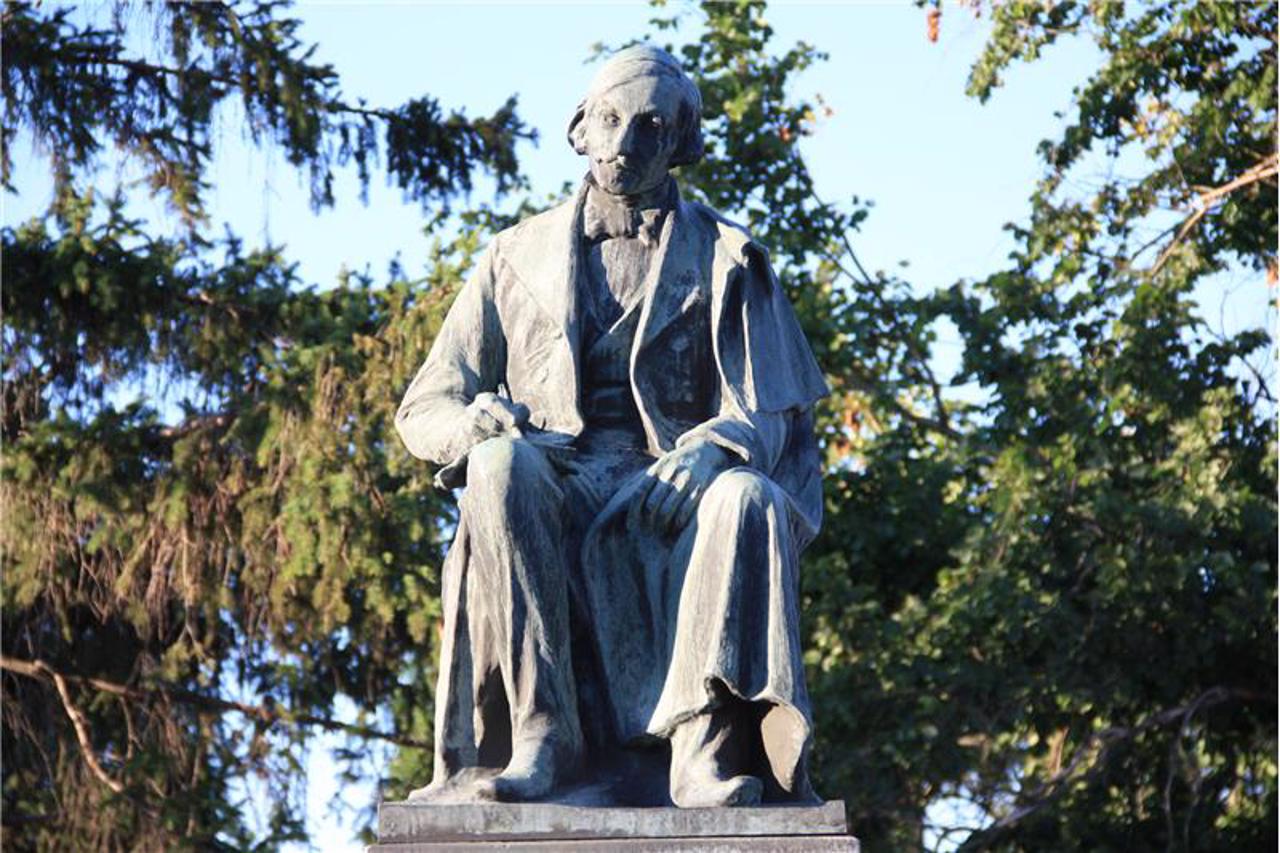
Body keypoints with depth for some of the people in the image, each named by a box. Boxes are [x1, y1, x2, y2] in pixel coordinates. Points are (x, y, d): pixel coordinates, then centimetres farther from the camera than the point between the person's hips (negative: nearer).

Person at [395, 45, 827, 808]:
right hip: (556, 500, 1)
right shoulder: (518, 258, 16)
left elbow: (769, 412, 3)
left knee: (748, 499, -35)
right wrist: (473, 422, -13)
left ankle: (704, 747, -43)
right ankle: (540, 738, -36)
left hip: (674, 490, -1)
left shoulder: (725, 260, 13)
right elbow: (424, 407, 13)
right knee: (502, 465, -34)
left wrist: (709, 448, -22)